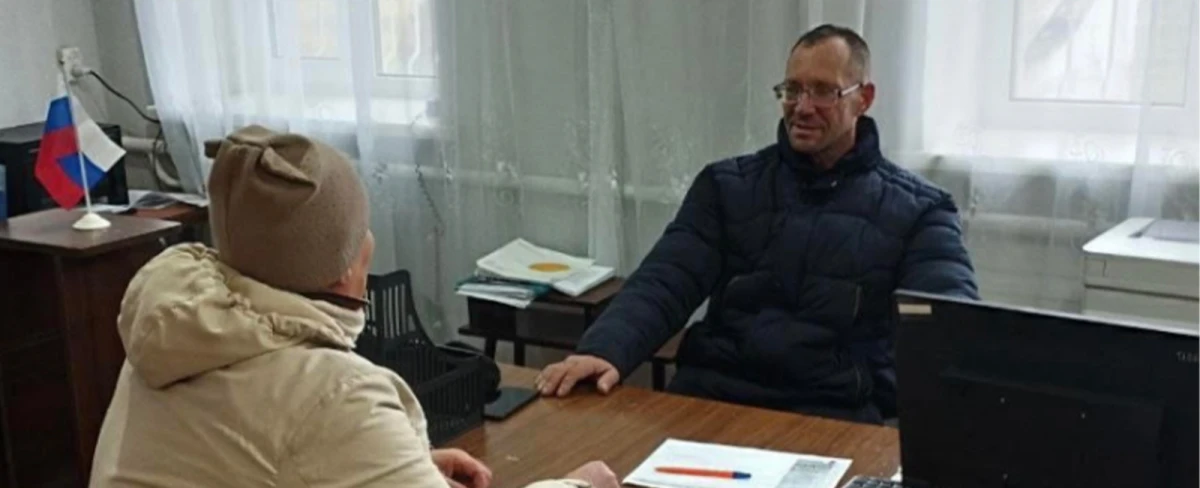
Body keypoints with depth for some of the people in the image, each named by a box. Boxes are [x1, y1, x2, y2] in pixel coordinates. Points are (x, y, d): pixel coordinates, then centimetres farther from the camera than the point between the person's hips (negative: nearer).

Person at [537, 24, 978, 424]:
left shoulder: (918, 209, 7)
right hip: (712, 391, 2)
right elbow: (665, 281, 0)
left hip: (837, 411, -1)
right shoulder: (727, 185, 11)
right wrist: (605, 349, -21)